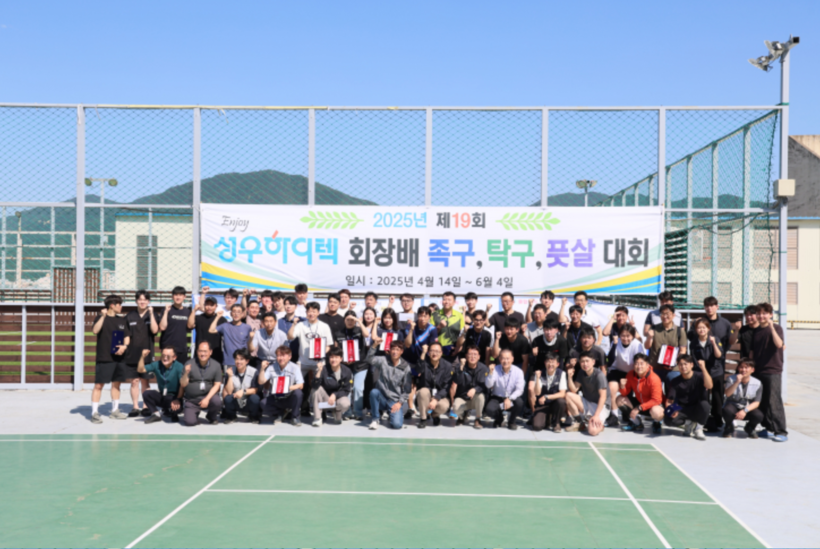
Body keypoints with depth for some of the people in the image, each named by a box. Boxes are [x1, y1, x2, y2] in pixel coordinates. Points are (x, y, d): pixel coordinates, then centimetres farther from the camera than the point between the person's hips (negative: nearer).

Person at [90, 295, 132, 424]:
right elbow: (95, 330, -21)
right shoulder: (101, 318, -3)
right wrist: (103, 316, -26)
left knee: (116, 384, 11)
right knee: (99, 384, -5)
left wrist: (124, 346, -4)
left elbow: (127, 337, 15)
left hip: (119, 357, 6)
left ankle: (115, 410, 21)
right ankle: (95, 412, -2)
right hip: (104, 358, -6)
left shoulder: (122, 320, 12)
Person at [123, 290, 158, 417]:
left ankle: (146, 406, 12)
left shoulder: (152, 315, 4)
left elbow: (154, 330, -12)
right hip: (132, 354, 1)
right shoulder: (130, 316, 6)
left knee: (145, 381, 4)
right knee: (134, 381, 2)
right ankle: (135, 407, 9)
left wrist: (151, 314, -15)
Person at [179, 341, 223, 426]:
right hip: (191, 400, 0)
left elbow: (217, 385, -3)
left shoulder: (216, 365, -3)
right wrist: (186, 373, -29)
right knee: (189, 422, -21)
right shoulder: (189, 364, -5)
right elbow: (183, 384, -8)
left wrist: (207, 399, -16)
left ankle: (212, 416, 4)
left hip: (209, 396, 0)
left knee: (217, 401, -32)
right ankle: (194, 414, 19)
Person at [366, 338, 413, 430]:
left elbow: (407, 389, 1)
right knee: (374, 392, -35)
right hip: (382, 397, 1)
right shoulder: (383, 361, -2)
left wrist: (400, 402, -9)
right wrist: (374, 345, -34)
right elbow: (370, 359, -21)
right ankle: (375, 418, -10)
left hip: (395, 401, 0)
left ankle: (396, 415, 18)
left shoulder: (406, 367, -1)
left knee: (397, 424, -22)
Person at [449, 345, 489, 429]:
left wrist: (474, 389, -36)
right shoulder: (461, 368, -8)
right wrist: (452, 401, -15)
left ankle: (478, 420, -8)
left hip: (475, 399, 0)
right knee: (456, 407, -32)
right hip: (462, 398, 0)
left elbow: (485, 386, -17)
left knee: (480, 396, -35)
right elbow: (454, 385, -9)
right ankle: (462, 416, 8)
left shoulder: (483, 368, -8)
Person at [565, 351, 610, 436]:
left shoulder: (599, 375, -18)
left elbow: (603, 396, -22)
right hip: (587, 403, 6)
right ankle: (579, 422, -3)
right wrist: (570, 376, -14)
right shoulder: (581, 372, 2)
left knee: (592, 431, -30)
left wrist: (596, 415, -29)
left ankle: (599, 425, 8)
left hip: (601, 405, -6)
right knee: (568, 395, -19)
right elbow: (574, 390, 2)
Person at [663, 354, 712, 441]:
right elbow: (669, 400, -4)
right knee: (668, 419, -29)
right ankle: (688, 423, 4)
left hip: (698, 410, -1)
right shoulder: (674, 382, 0)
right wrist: (670, 409, -26)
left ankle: (699, 428, -11)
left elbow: (709, 386, -27)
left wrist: (703, 368, -35)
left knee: (704, 404, -37)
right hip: (683, 411, 2)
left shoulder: (699, 376, -4)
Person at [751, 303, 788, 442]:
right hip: (758, 370, 6)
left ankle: (781, 431, -6)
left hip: (773, 370, -6)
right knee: (762, 402, 9)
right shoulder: (756, 331, 12)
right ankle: (768, 427, 19)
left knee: (774, 401, -9)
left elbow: (779, 344, -22)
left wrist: (771, 327, -26)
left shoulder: (776, 328, -4)